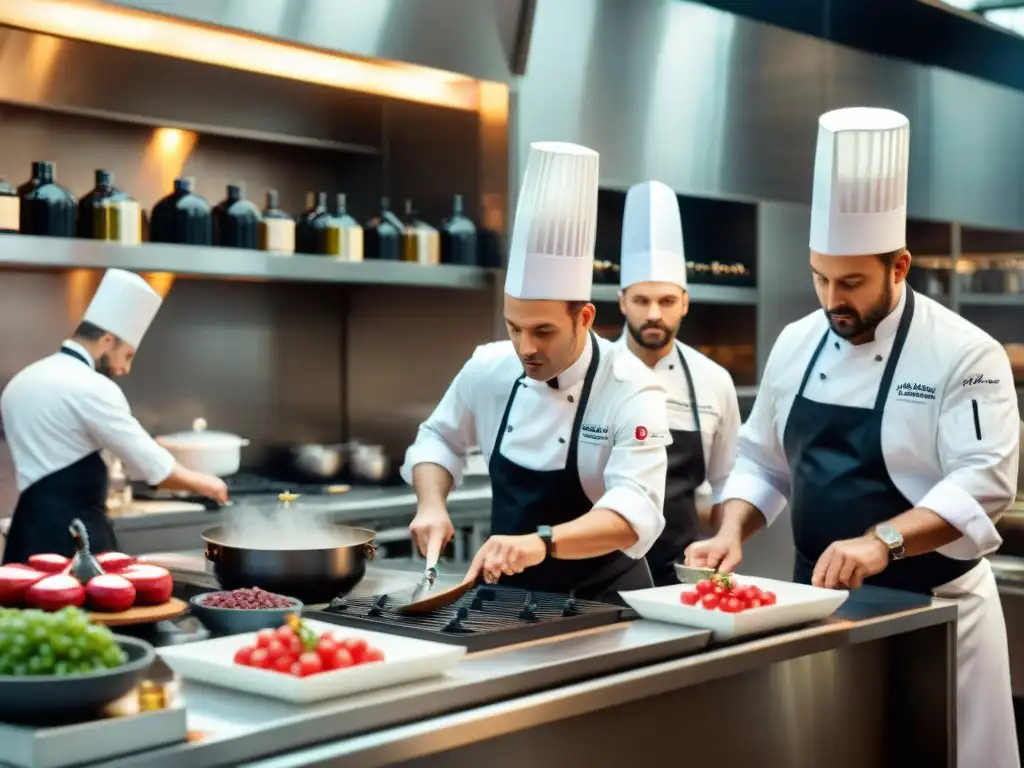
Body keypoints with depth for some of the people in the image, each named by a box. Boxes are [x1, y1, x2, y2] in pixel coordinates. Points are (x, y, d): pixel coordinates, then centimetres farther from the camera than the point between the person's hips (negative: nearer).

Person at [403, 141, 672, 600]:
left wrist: (541, 543, -41)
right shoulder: (488, 369, -2)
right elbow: (437, 439, 13)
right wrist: (432, 506, -6)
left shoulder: (631, 392, -16)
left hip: (600, 601, -3)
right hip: (507, 594, 4)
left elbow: (635, 511, -26)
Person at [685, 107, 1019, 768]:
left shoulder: (965, 354, -13)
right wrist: (732, 533, -7)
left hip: (929, 608, -5)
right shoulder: (797, 344, 4)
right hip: (820, 597, 5)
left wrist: (882, 540, -33)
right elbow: (763, 461, 10)